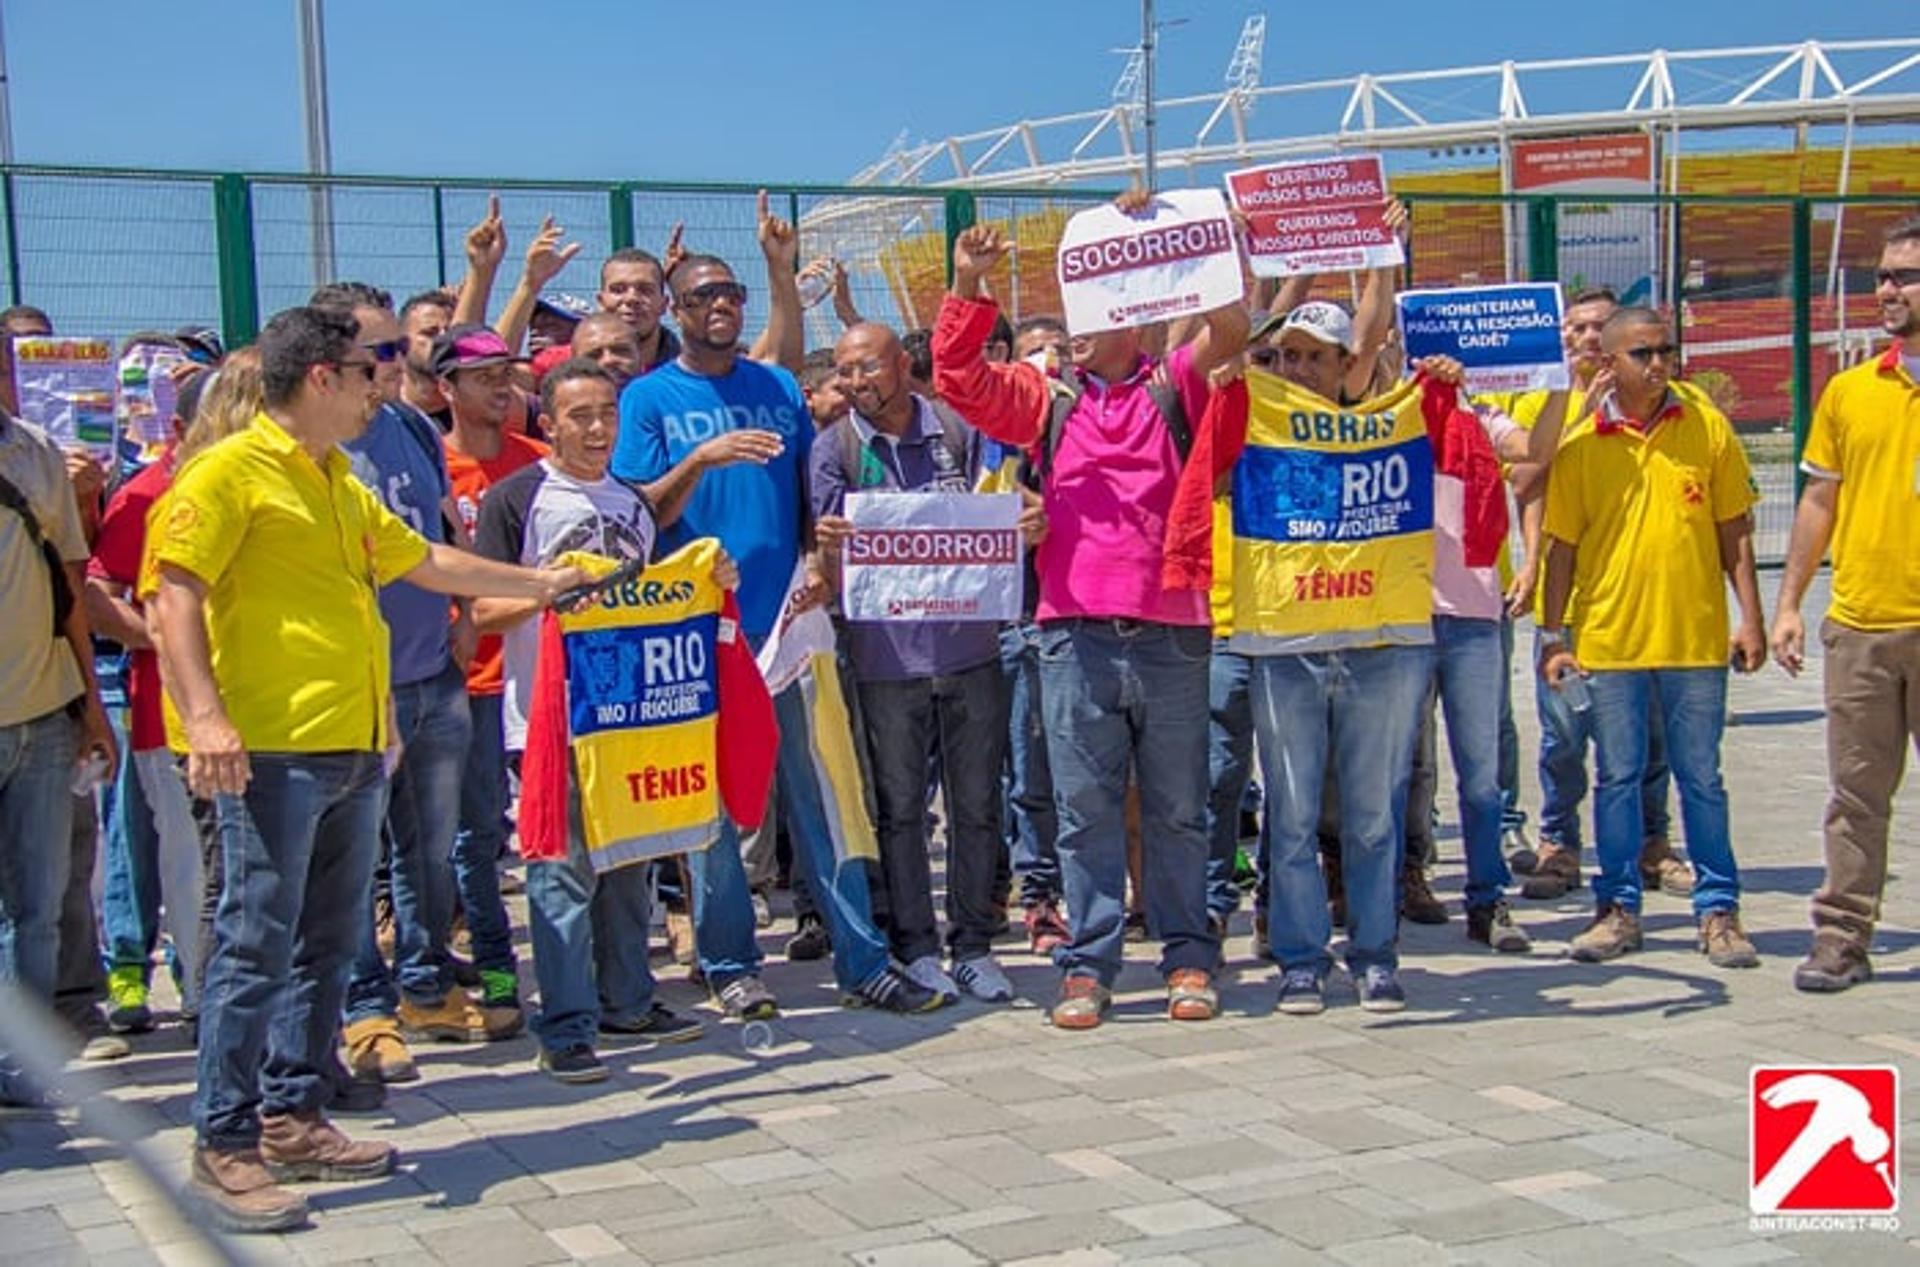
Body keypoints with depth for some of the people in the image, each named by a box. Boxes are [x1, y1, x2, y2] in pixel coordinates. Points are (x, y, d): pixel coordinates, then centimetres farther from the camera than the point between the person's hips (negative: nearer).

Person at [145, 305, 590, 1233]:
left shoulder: (341, 486, 21)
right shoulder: (230, 473, -6)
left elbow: (426, 562, 34)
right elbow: (172, 598, -13)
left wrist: (541, 582, 39)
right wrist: (204, 716, -24)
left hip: (354, 746, 9)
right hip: (272, 749, -9)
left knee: (330, 943, 11)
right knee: (256, 945, -8)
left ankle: (292, 1119, 20)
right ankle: (224, 1143, -1)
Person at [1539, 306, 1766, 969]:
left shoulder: (1708, 428, 2)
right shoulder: (1580, 445, 0)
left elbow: (1734, 532, 5)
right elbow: (1562, 546, 3)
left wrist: (1750, 617, -1)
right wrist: (1552, 634, 0)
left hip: (1696, 636, 0)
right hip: (1610, 639, 0)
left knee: (1701, 778, 7)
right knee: (1617, 777, 8)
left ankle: (1718, 909, 16)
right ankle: (1618, 907, 18)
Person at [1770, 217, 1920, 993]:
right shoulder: (1849, 391, 9)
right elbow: (1820, 501, 14)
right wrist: (1789, 603, 9)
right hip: (1858, 625, 3)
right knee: (1856, 795, 7)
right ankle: (1842, 938, 14)